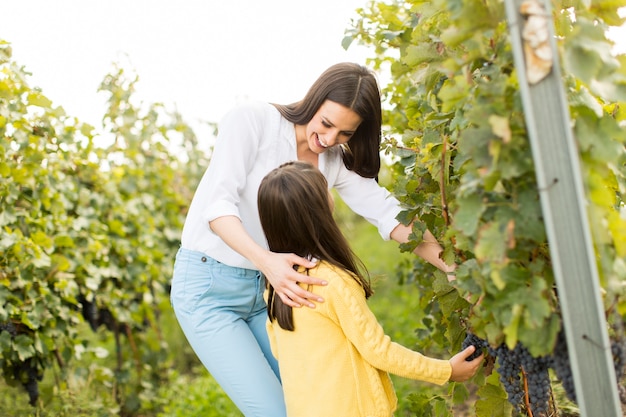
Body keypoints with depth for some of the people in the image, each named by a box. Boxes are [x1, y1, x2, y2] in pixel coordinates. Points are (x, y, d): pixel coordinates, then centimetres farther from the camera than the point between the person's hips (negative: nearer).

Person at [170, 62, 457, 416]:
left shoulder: (335, 160, 1)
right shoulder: (252, 120, -15)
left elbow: (385, 210, -8)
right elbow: (218, 204, -23)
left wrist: (442, 256, -21)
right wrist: (265, 260, -39)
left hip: (264, 290, 6)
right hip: (207, 286, -5)